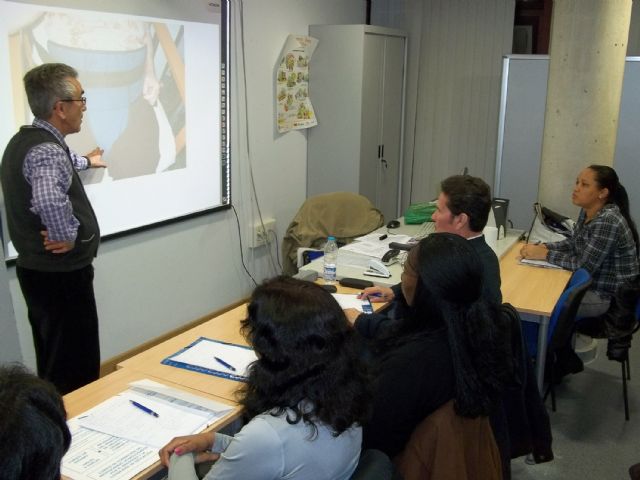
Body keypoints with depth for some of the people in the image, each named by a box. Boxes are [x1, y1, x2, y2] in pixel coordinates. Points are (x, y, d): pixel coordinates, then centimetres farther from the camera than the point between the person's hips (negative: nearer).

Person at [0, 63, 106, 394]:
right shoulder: (46, 150, -23)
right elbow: (49, 201, -45)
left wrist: (85, 161, 52)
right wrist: (68, 236, -26)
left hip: (38, 270, 10)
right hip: (61, 276, -10)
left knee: (53, 366, 21)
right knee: (75, 376, 0)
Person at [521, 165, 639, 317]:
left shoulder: (608, 221, -26)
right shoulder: (587, 211, 2)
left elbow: (584, 265, -25)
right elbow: (574, 243, 10)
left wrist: (545, 254, -19)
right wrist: (543, 247, -6)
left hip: (611, 297, -8)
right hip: (593, 285, 8)